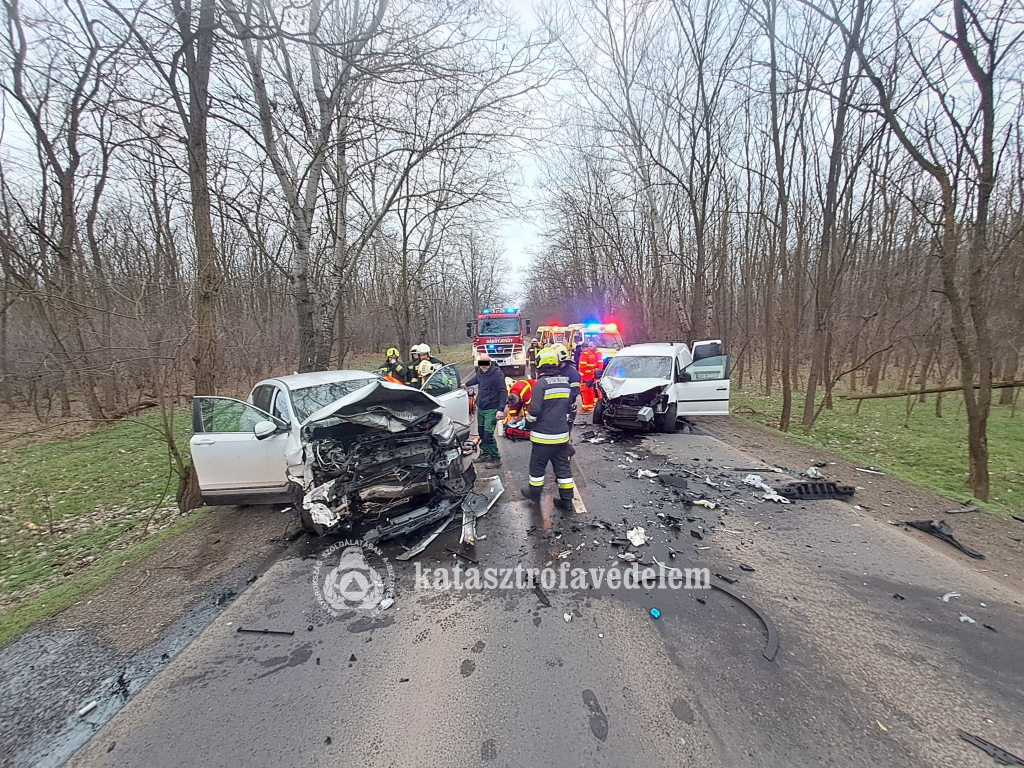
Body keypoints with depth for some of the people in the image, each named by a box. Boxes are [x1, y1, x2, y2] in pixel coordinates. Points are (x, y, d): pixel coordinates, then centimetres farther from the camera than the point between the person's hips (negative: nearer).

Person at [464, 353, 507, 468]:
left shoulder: (497, 373, -18)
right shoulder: (480, 372, 4)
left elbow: (503, 392, -21)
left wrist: (501, 409, -29)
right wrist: (466, 384, 45)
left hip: (491, 409, -7)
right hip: (480, 408, 7)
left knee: (488, 435, -10)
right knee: (482, 433, 15)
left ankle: (496, 459, 4)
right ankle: (485, 454, 32)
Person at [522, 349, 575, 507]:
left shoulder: (541, 383, -16)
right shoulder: (565, 382, 6)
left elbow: (535, 409, -20)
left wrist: (529, 421, -1)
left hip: (543, 435, -6)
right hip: (562, 434, 6)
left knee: (537, 465, 11)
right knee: (563, 465, 13)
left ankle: (534, 492, 26)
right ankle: (567, 498, 18)